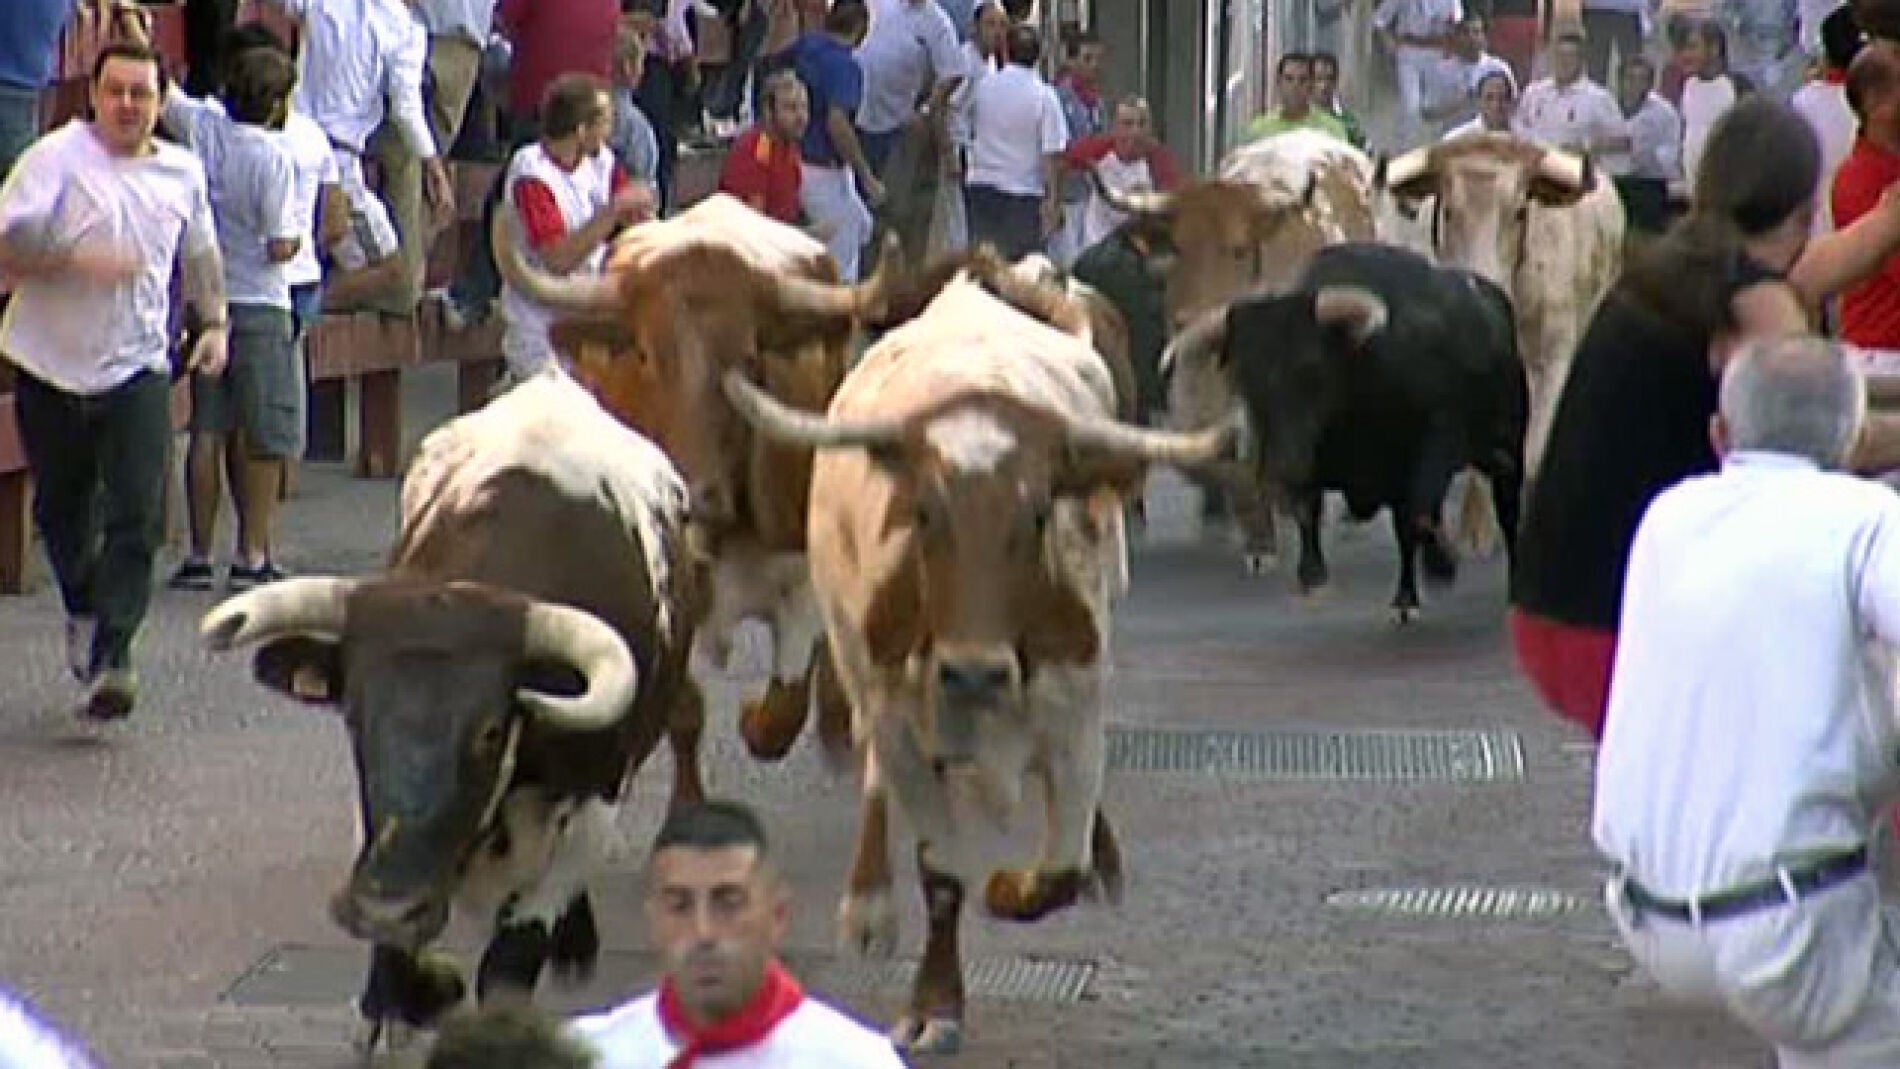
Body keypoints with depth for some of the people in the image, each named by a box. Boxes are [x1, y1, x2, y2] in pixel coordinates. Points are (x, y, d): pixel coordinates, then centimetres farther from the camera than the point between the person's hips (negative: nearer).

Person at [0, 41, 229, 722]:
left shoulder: (183, 172, 6)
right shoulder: (57, 158, -8)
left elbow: (201, 253, 24)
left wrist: (214, 323, 13)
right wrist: (77, 263, -26)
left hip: (137, 366, 1)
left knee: (137, 516, -13)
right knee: (61, 512, 15)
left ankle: (111, 659, -17)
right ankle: (83, 610, 42)